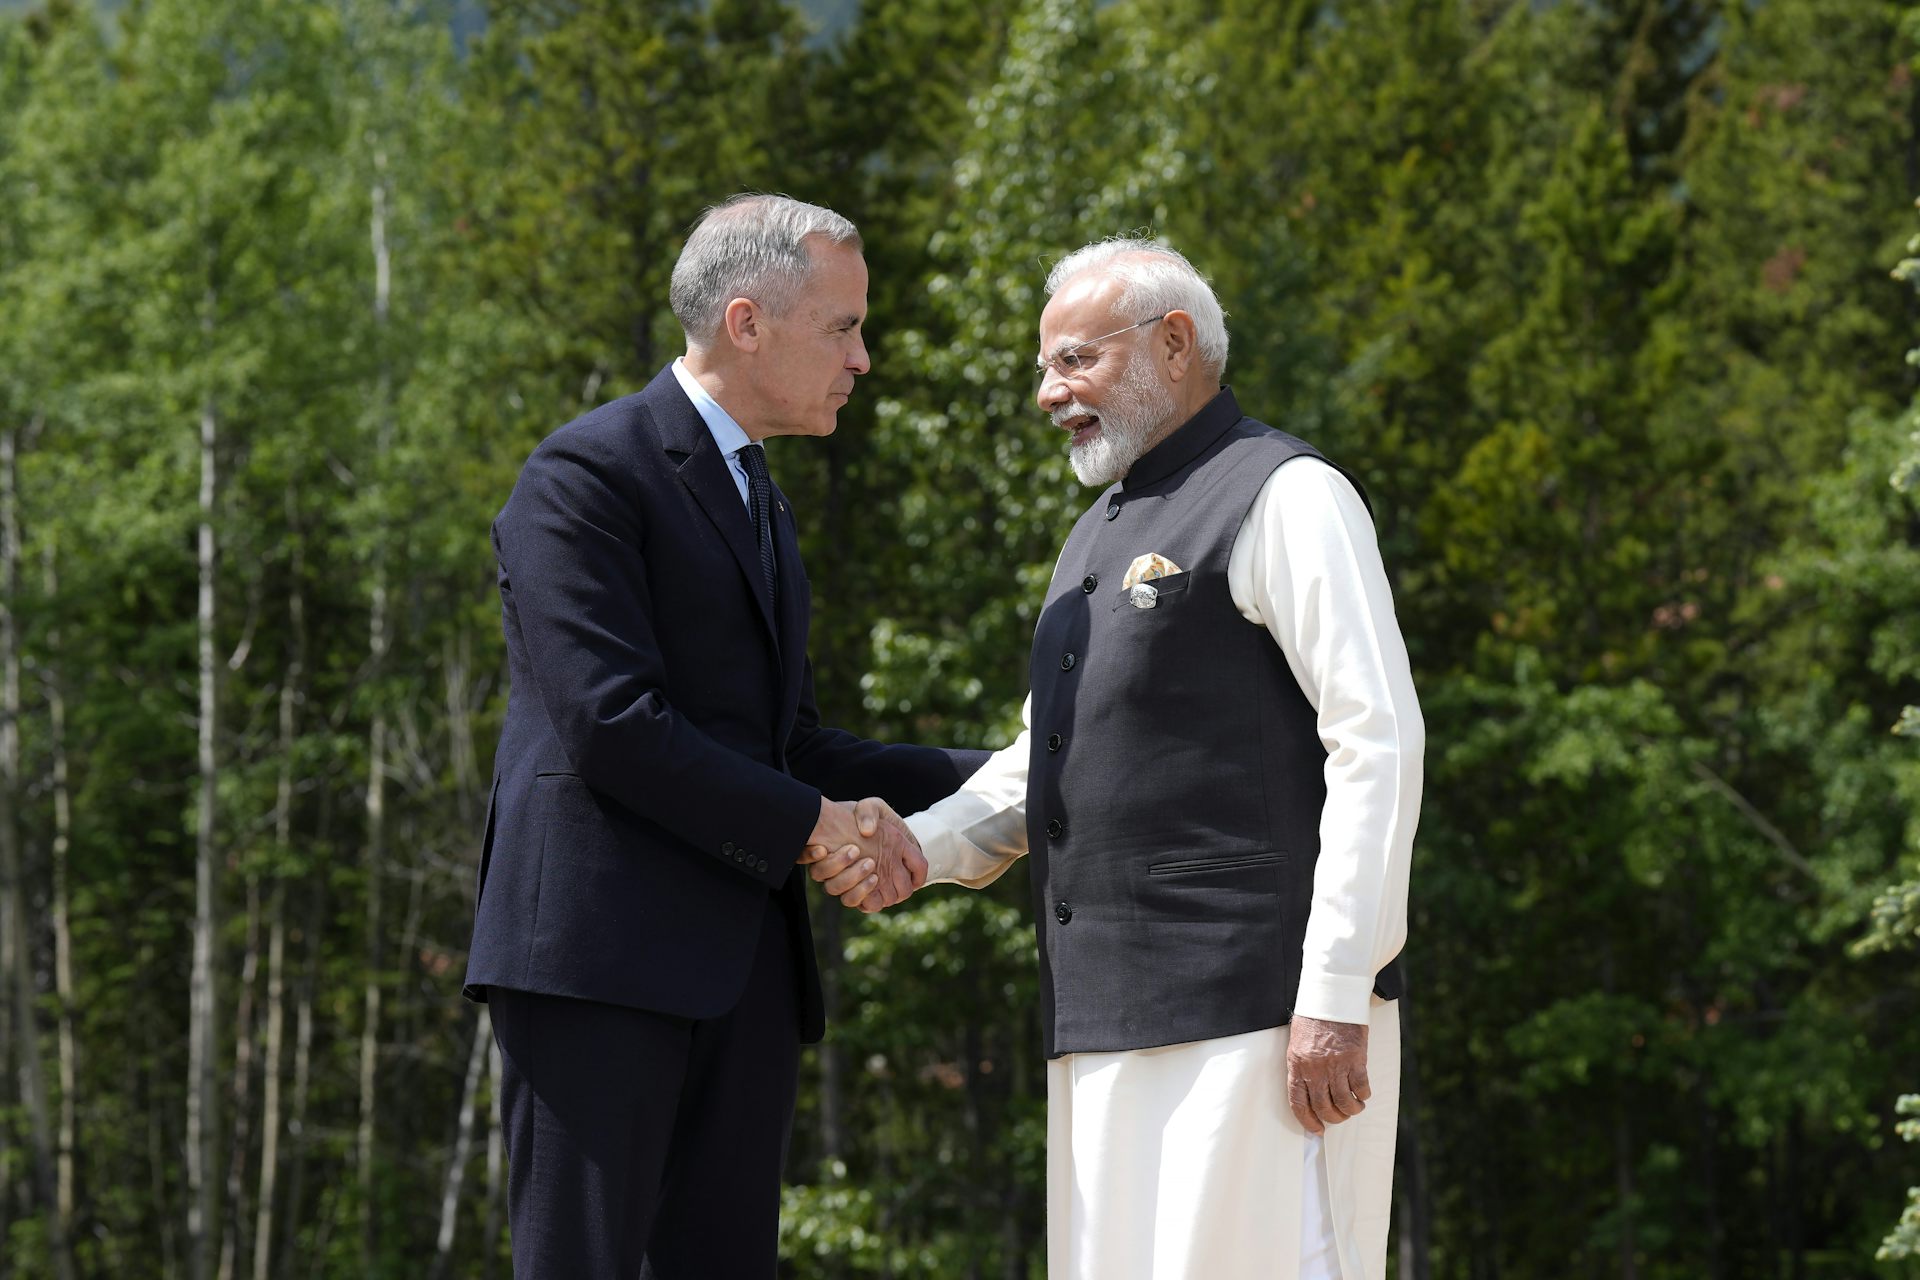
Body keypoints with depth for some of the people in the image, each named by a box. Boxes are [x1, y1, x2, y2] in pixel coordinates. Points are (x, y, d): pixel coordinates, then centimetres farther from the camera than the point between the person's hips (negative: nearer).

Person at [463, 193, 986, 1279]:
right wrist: (812, 825, -12)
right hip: (601, 949, -8)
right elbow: (612, 727, -16)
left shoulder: (762, 507, 24)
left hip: (741, 969, 8)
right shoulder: (589, 474, -6)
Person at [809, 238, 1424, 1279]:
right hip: (1110, 1017, 9)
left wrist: (1338, 997, -19)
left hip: (1250, 1011, -9)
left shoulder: (1286, 498, -4)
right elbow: (1041, 762, 27)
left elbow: (1378, 745, -12)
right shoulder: (1099, 534, 24)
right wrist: (916, 848, 6)